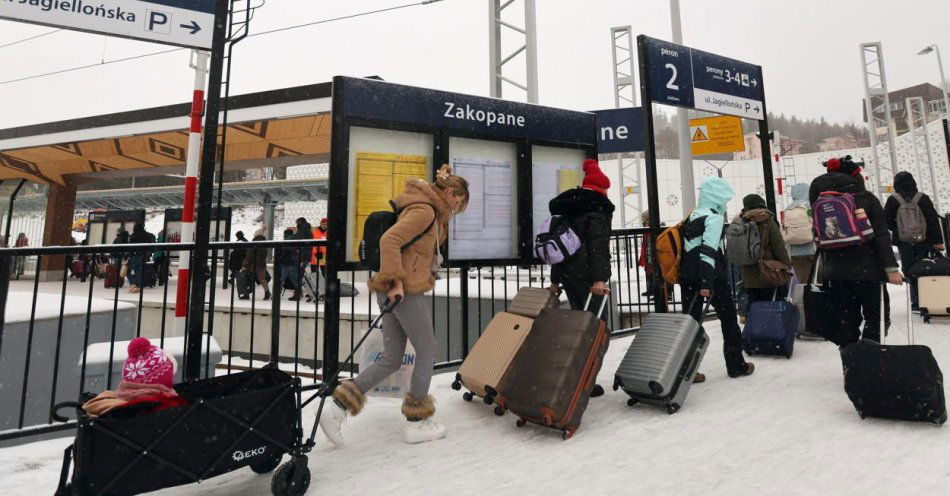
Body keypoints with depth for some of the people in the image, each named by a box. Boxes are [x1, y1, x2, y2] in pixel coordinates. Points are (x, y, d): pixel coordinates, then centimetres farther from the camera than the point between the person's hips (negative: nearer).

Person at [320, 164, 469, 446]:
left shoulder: (430, 211, 19)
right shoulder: (425, 210, -11)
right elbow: (389, 240, -23)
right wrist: (396, 280, -23)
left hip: (392, 292, 10)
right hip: (406, 292, -10)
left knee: (391, 360, 13)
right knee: (427, 353, 5)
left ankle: (337, 408, 12)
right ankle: (417, 423, 19)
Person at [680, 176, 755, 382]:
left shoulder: (691, 217, 15)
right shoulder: (714, 217, -9)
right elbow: (709, 251, -19)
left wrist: (691, 279, 18)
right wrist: (706, 283, -23)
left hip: (687, 276, 7)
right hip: (713, 277, -6)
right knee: (729, 319, 12)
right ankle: (736, 366, 23)